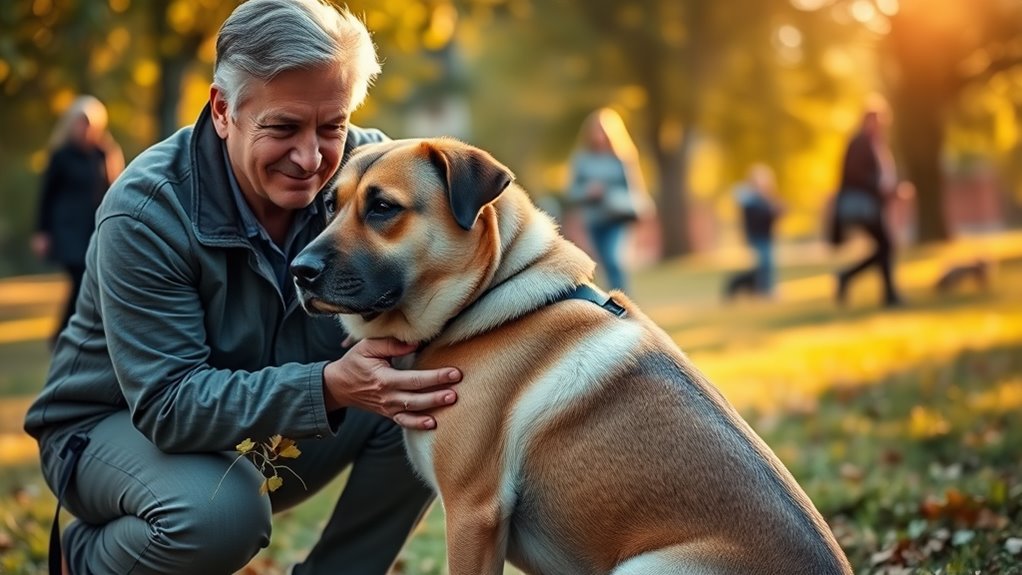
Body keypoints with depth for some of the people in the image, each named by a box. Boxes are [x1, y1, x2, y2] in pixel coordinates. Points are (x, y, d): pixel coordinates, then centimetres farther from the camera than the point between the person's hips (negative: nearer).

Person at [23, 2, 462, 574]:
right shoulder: (146, 214, -27)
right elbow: (167, 403, -31)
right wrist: (331, 386, -45)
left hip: (271, 434, 4)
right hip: (116, 429, -4)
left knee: (433, 402, -19)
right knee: (220, 511, -36)